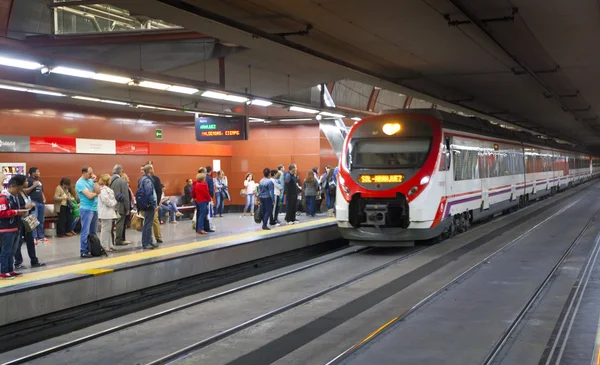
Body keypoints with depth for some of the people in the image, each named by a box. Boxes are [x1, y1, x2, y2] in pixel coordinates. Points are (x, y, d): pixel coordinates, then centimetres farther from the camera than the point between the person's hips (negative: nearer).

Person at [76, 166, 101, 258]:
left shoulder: (90, 180, 11)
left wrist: (95, 181, -4)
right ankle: (83, 251, -1)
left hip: (94, 208, 8)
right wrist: (96, 193, 0)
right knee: (86, 231, -5)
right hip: (86, 209, -8)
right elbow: (90, 196, -20)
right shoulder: (80, 183, -12)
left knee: (93, 231, 13)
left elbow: (99, 191, 2)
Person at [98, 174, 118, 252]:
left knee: (109, 229, 13)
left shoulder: (106, 188, 18)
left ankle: (110, 245, 18)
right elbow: (106, 201, -21)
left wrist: (114, 204, 6)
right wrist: (114, 202, -6)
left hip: (110, 212, 10)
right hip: (106, 213, -10)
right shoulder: (103, 190, -14)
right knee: (105, 229, -5)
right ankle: (104, 246, -1)